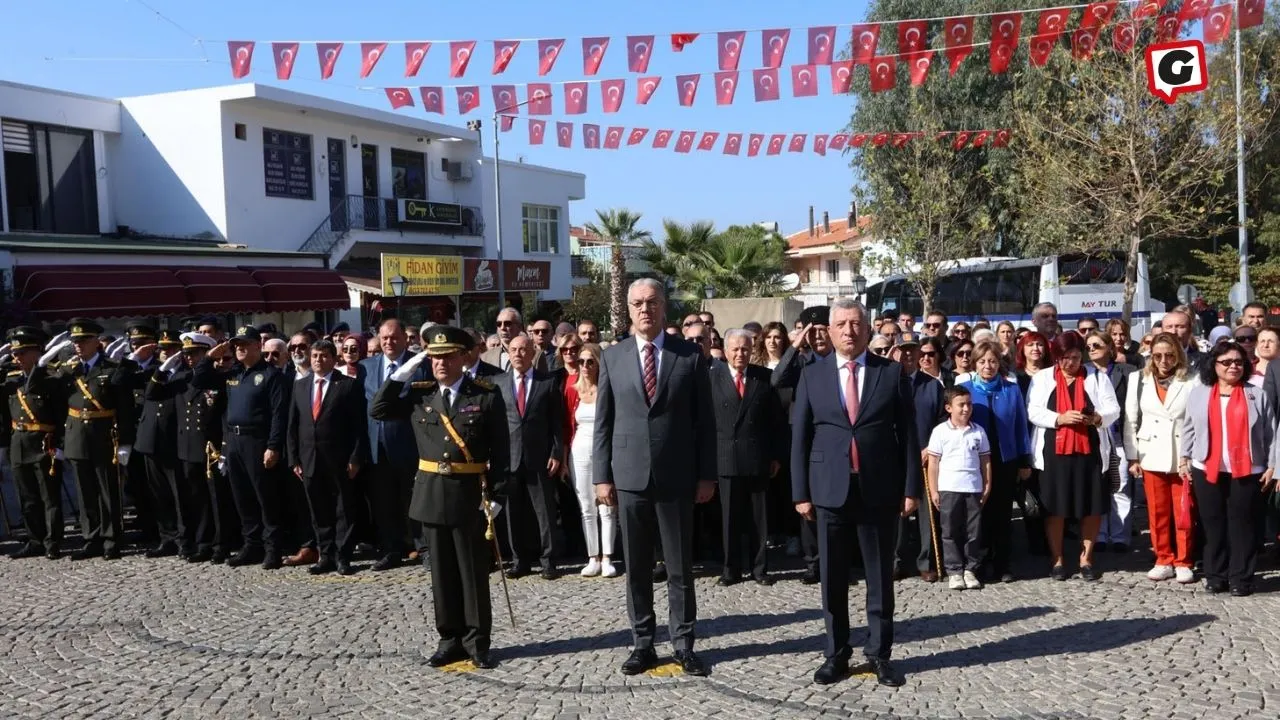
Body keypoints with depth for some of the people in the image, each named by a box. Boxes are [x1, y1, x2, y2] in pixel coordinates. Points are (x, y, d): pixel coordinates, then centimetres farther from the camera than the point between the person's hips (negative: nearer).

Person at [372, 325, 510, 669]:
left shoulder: (487, 395, -4)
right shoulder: (418, 393, 8)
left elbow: (500, 450, -6)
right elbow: (378, 411, 2)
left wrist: (496, 494, -11)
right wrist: (403, 373, -3)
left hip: (469, 494, -3)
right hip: (432, 493, 4)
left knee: (473, 571, 5)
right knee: (442, 571, 11)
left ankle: (477, 641, 16)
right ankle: (450, 639, 22)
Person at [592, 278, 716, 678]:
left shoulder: (690, 355, 1)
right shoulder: (612, 357, 5)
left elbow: (705, 420, 1)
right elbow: (603, 421, 5)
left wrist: (707, 475, -2)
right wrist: (601, 476, 0)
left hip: (676, 477, -1)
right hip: (629, 477, 1)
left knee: (680, 567, 7)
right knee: (636, 567, 9)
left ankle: (684, 644, 19)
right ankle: (642, 643, 20)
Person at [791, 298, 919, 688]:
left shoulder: (892, 373, 3)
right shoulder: (812, 374, 5)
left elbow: (907, 434, 3)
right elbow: (800, 436, 4)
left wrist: (910, 488, -2)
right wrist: (800, 492, -1)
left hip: (879, 489, 0)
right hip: (830, 489, 1)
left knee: (881, 576, 8)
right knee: (833, 577, 8)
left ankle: (879, 653, 20)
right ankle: (836, 654, 19)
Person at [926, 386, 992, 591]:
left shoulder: (978, 432, 7)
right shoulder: (940, 431, -1)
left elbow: (985, 461, 11)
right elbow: (933, 462, 0)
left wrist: (987, 487, 5)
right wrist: (933, 491, -3)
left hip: (974, 489, 2)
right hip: (948, 489, -2)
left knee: (973, 532, 5)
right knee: (950, 532, 3)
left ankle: (970, 569, 15)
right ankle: (954, 571, 10)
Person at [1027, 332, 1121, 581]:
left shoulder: (1097, 378, 8)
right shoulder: (1042, 378, 5)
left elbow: (1113, 409, 3)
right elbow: (1033, 412, -2)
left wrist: (1097, 418, -18)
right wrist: (1059, 418, -19)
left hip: (1089, 451, 1)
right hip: (1054, 452, -1)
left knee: (1091, 507, 4)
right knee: (1054, 508, 3)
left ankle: (1086, 559, 20)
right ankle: (1057, 560, 15)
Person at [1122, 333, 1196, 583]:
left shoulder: (1190, 382, -5)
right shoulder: (1139, 379, 5)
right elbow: (1130, 420, 6)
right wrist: (1132, 457, 3)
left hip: (1184, 457, -2)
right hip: (1151, 456, 3)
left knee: (1184, 514, 2)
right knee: (1157, 513, 8)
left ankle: (1183, 562, 15)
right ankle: (1164, 561, 19)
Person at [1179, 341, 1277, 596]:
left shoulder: (1257, 396, 4)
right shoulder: (1197, 393, 7)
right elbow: (1188, 429, 11)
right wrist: (1183, 459, 6)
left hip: (1247, 472, -1)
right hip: (1206, 471, 1)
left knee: (1242, 525, 2)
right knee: (1213, 525, 6)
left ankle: (1241, 578, 9)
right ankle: (1215, 575, 14)